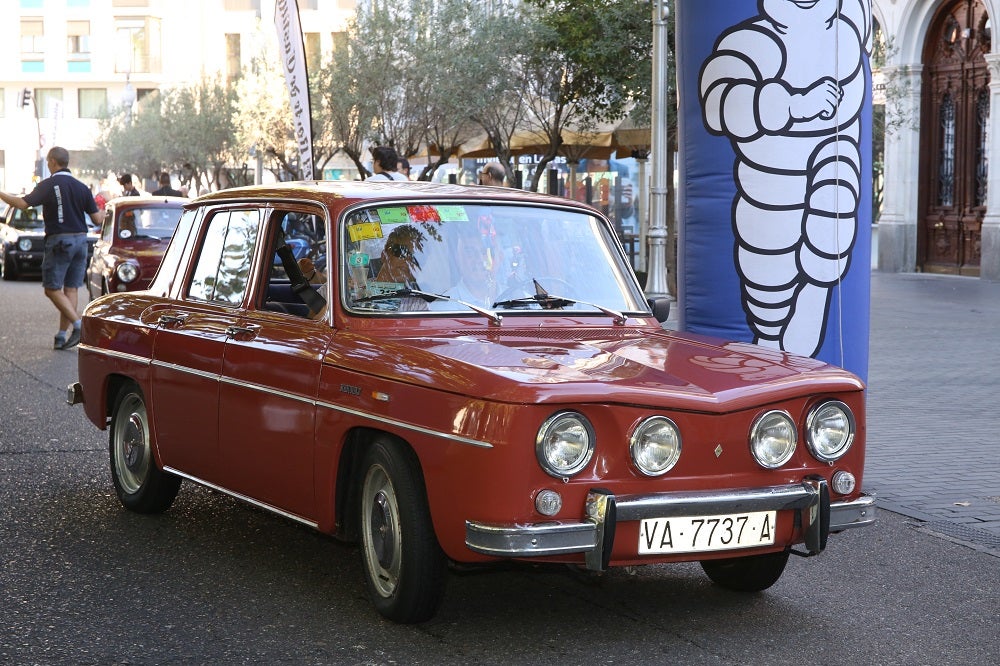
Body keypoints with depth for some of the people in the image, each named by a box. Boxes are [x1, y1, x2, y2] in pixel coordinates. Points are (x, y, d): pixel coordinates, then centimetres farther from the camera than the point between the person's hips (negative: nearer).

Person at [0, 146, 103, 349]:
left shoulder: (48, 185, -8)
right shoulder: (82, 188, 7)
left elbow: (22, 203, -18)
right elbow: (97, 219, 6)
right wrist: (106, 213, 29)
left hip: (59, 241, -5)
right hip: (81, 241, 5)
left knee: (52, 289, 1)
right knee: (71, 289, 7)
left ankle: (78, 324, -14)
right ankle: (62, 335, 5)